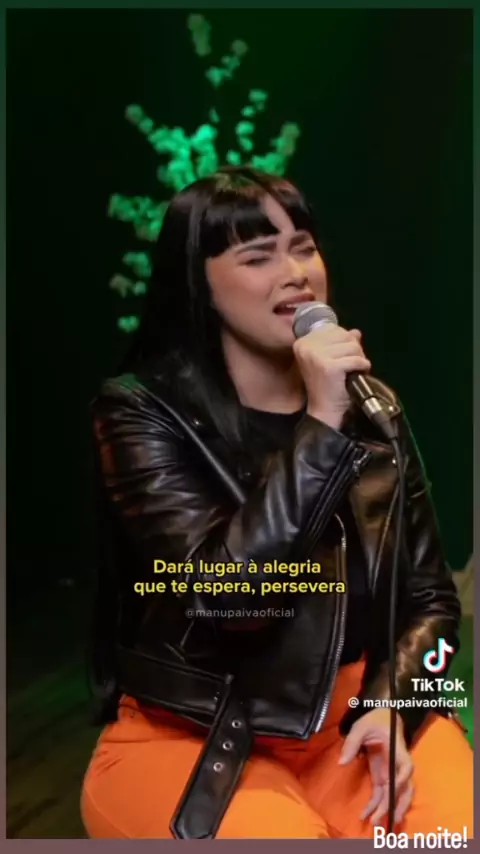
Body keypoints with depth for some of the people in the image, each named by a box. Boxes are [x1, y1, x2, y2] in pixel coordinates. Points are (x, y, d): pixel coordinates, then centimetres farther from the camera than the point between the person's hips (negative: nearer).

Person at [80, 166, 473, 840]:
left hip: (353, 712, 3)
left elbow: (430, 593, 7)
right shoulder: (142, 412, -8)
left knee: (450, 822, -24)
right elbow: (222, 589, -21)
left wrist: (392, 704, -10)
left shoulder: (372, 407, 5)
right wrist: (321, 427, -22)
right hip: (191, 735, -3)